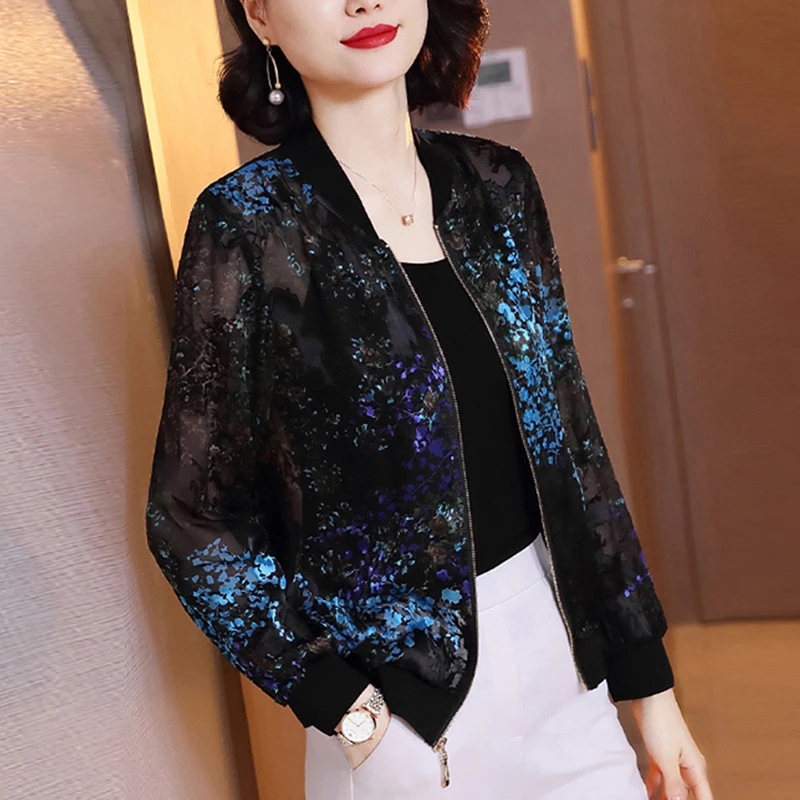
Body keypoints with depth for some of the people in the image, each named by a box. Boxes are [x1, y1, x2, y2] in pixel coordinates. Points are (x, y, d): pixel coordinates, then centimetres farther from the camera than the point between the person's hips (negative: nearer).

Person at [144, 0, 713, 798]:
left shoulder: (496, 183, -1)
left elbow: (570, 438, 4)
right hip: (404, 687, -4)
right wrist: (351, 715, -14)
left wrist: (648, 681, 6)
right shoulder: (247, 223, -14)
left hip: (558, 641, 4)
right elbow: (192, 520, -8)